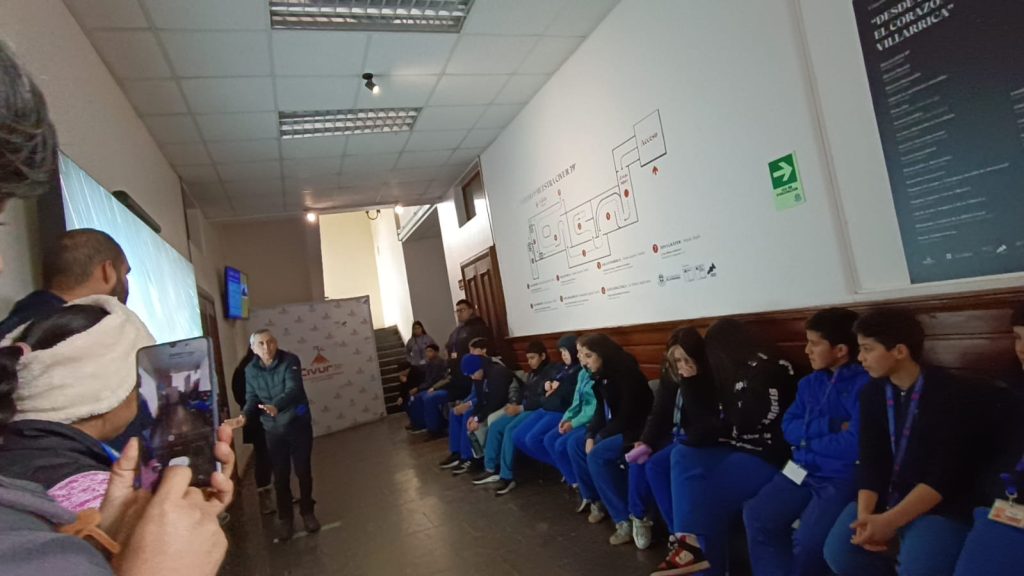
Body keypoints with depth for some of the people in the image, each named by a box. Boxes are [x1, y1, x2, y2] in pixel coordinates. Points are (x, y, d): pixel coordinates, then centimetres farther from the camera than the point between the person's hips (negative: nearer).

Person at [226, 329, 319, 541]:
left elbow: (293, 389, -26)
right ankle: (285, 517, 26)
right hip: (273, 430, 3)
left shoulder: (290, 361, -15)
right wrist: (245, 415, -16)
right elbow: (252, 397, 5)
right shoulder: (250, 370, -1)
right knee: (280, 475, 8)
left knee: (303, 471, 9)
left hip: (298, 424, -2)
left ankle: (307, 512, 28)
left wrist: (276, 406, -45)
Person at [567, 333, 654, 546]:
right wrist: (591, 435, -8)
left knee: (597, 455, -26)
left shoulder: (626, 374, -23)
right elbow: (602, 411, 7)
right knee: (576, 445, 0)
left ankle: (625, 519, -19)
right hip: (616, 428, 9)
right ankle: (597, 500, 11)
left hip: (636, 430, -9)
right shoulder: (601, 376, 4)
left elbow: (627, 416, -23)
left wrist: (600, 438, -17)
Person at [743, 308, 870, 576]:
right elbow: (788, 429, 6)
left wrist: (807, 437, -3)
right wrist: (831, 426, -10)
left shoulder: (865, 384, -9)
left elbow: (854, 445, -18)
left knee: (808, 541, -24)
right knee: (756, 515, -10)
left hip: (843, 478, -6)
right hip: (802, 471, 6)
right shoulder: (810, 383, 13)